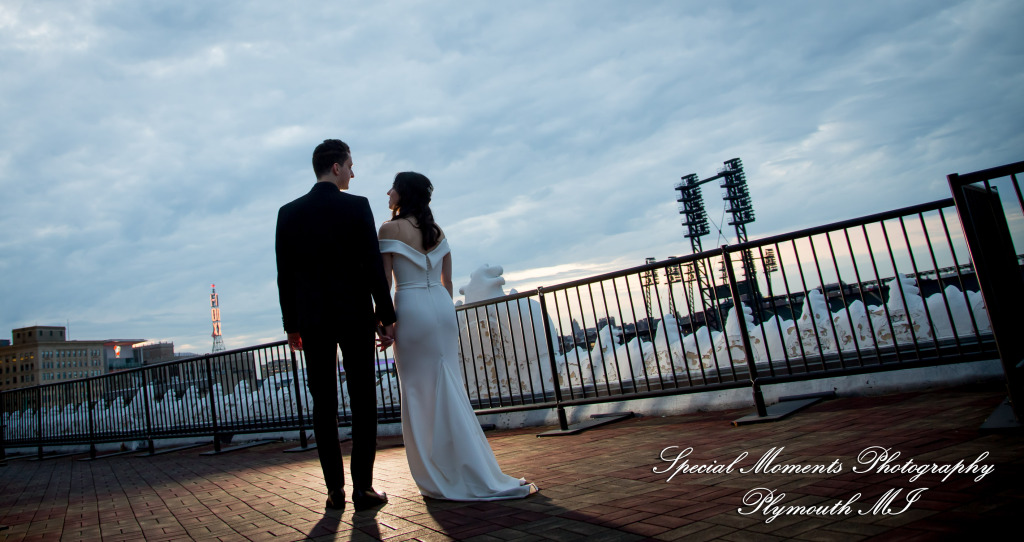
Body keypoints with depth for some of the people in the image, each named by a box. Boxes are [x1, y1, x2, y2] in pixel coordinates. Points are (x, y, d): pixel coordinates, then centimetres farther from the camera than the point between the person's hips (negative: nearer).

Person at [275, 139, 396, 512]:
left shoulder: (288, 213, 5)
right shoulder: (357, 206, -5)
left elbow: (285, 275, 6)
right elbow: (374, 266, -9)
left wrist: (292, 324, 13)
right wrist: (386, 316, -3)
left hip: (312, 319, 3)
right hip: (355, 315, -3)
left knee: (324, 404, 8)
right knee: (363, 401, 4)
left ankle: (335, 490, 11)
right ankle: (363, 487, 4)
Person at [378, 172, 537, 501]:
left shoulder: (390, 229, -5)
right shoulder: (436, 230, 12)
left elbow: (384, 280, -9)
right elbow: (447, 281, 12)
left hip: (411, 308, -5)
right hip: (441, 306, 6)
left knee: (419, 393, 3)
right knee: (449, 389, 10)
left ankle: (440, 478, 10)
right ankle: (476, 474, 15)